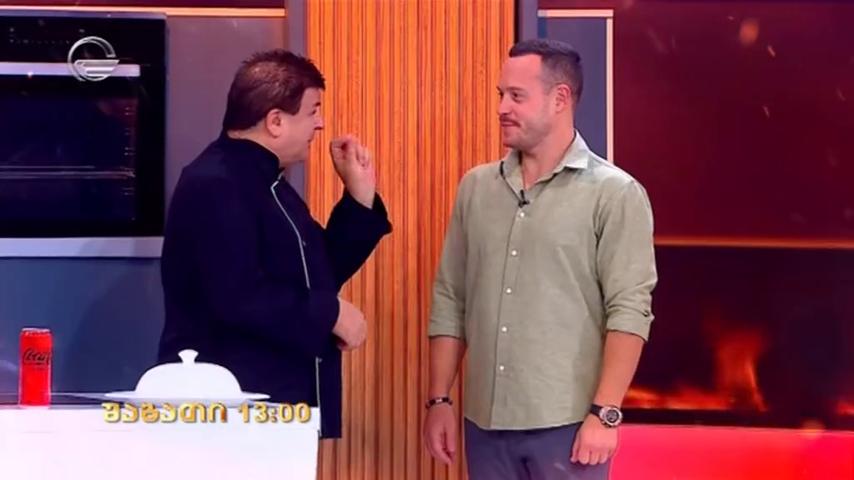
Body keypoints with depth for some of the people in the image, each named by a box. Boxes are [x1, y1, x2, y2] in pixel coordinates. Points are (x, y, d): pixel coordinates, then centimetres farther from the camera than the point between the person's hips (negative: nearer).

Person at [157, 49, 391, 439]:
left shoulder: (268, 184, 15)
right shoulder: (215, 186, -18)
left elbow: (320, 273, 20)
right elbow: (238, 298, -29)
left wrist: (360, 196, 11)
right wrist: (330, 314, -18)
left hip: (276, 405, 10)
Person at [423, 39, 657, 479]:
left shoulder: (614, 194, -5)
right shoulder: (476, 187, 10)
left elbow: (629, 311, -10)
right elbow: (449, 302, 12)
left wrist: (605, 413, -17)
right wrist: (439, 400, 7)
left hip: (567, 424, -5)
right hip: (485, 422, 5)